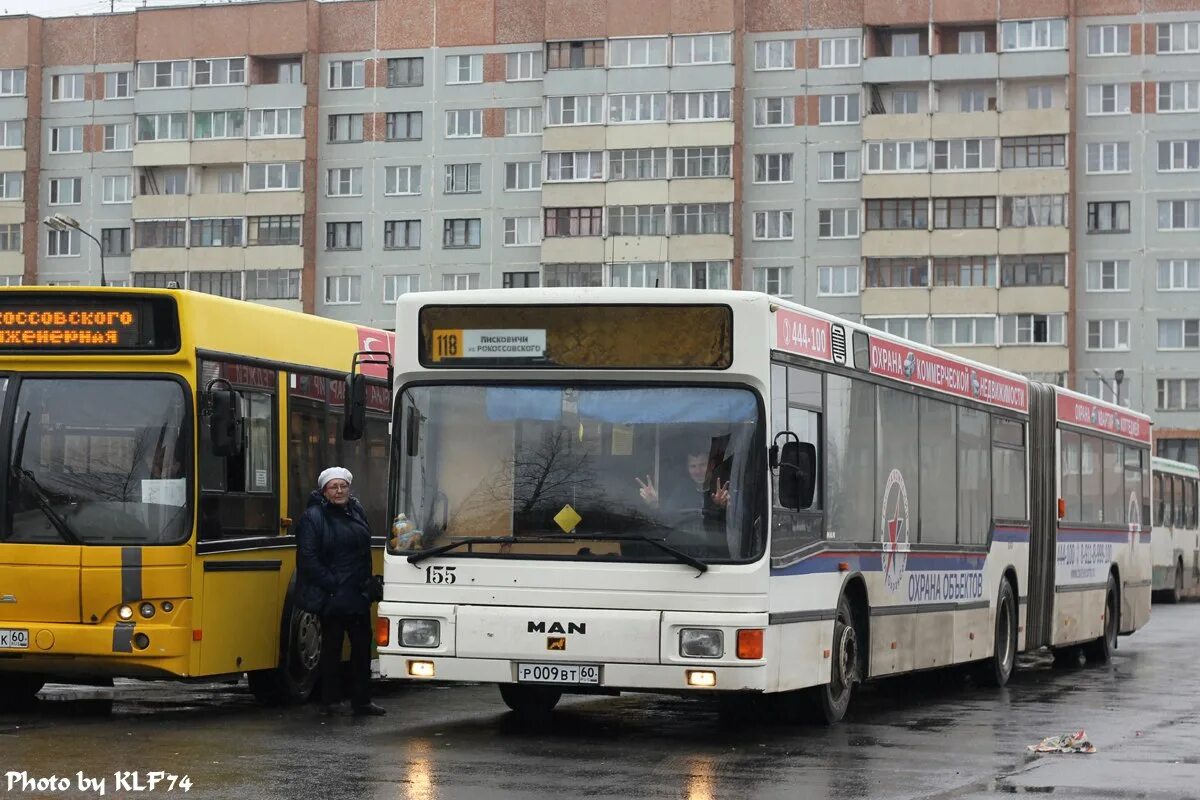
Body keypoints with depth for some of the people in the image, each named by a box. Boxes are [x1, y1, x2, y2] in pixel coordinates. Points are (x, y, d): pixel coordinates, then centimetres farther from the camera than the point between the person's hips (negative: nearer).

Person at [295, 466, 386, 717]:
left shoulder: (357, 511, 9)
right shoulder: (313, 517, -9)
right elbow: (309, 559, -14)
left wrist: (365, 582, 8)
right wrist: (332, 584, -16)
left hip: (358, 594, 6)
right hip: (330, 597, -6)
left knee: (362, 645, 8)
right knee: (331, 647, 2)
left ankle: (361, 700, 16)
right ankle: (329, 701, 10)